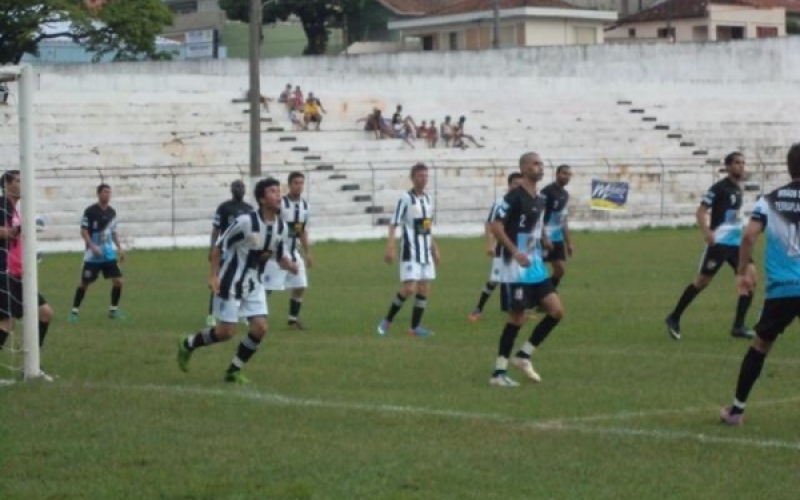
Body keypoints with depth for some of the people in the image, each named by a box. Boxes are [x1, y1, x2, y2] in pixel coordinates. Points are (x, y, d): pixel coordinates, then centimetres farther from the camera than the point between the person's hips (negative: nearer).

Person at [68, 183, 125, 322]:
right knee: (84, 283, 0)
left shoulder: (112, 212, 7)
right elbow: (84, 231, -11)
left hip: (109, 253, 5)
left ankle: (113, 310, 11)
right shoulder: (90, 211, -11)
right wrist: (92, 246, -21)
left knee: (118, 281, -4)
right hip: (92, 255, -5)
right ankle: (74, 311, 12)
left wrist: (119, 248, 11)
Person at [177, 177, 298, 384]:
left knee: (260, 328, -5)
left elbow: (281, 256, 9)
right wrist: (214, 275, -17)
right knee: (226, 332, -4)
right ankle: (187, 345, 23)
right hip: (231, 283, -6)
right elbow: (219, 246, -12)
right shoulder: (246, 222, -22)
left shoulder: (281, 227, -2)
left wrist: (292, 267, -12)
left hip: (254, 284, 6)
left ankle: (234, 371, 12)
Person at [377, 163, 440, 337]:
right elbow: (394, 224, -12)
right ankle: (387, 321, 1)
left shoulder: (428, 199, 12)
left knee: (424, 288, 4)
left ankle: (415, 326, 11)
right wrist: (390, 248, -20)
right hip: (410, 251, -7)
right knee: (409, 288, -14)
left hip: (425, 251, 7)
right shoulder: (406, 198, -10)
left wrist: (434, 249, 20)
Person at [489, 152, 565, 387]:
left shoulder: (540, 200, 13)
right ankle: (499, 372, 5)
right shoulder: (514, 197, -13)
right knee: (517, 318, -5)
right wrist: (515, 252, -25)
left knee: (556, 311, 2)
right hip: (517, 269, -8)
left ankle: (523, 356, 13)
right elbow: (496, 227, -18)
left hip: (536, 267, 8)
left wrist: (545, 241, 13)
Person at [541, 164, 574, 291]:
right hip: (545, 238, -9)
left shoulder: (565, 195, 13)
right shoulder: (547, 192, -13)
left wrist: (569, 242, 21)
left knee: (561, 270, 8)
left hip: (558, 238, 9)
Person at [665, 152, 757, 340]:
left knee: (751, 277, -7)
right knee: (702, 281, -2)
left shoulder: (738, 189, 14)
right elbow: (701, 211, -15)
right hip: (719, 242, -7)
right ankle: (674, 318, 13)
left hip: (736, 242, 7)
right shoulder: (720, 188, -10)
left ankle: (738, 326, -3)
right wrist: (706, 232, -30)